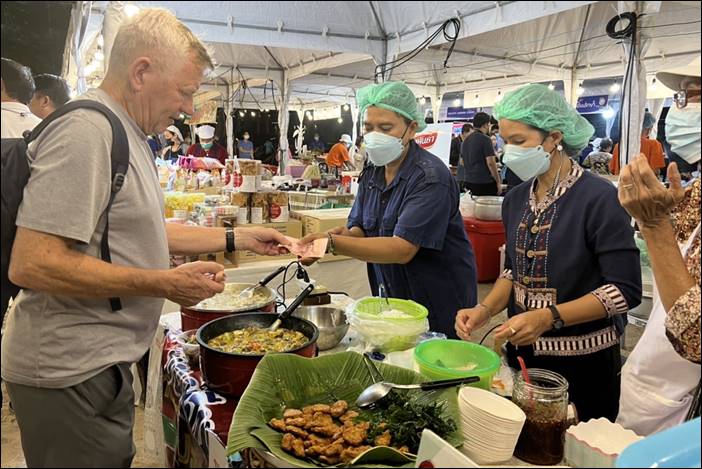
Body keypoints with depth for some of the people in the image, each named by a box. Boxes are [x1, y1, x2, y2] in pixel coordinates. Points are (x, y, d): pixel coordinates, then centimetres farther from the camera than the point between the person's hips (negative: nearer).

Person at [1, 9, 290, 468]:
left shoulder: (127, 134, 11)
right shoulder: (86, 131, -21)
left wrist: (238, 238, 13)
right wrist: (165, 284, -23)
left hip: (101, 363, 9)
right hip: (71, 375, -9)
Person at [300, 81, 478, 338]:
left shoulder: (431, 177, -22)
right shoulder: (371, 174, 3)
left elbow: (402, 249, -29)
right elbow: (359, 230, 1)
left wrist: (332, 243, -37)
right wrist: (338, 234, -23)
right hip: (391, 299, 7)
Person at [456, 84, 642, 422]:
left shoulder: (599, 198, -17)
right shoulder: (516, 199, 2)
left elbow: (625, 290, -18)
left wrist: (548, 317, -28)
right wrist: (485, 309, -6)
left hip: (582, 361, -5)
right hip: (522, 351, 6)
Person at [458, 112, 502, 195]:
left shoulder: (466, 140, 11)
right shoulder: (485, 139, -11)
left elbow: (462, 163, 19)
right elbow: (490, 163, -16)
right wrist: (498, 182, -10)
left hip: (467, 182, 7)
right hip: (485, 183, -7)